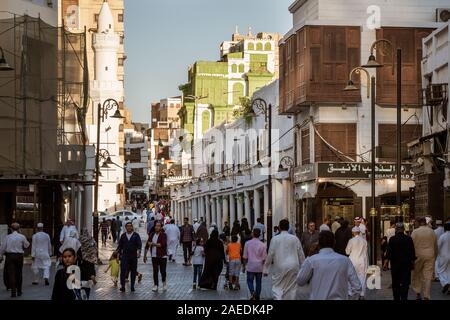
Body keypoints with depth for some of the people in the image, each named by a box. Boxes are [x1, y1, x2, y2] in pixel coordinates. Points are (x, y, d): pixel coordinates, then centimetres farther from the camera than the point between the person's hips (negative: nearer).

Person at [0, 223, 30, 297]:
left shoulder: (7, 237, -1)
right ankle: (19, 291, 21)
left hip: (9, 256, 0)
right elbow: (26, 245, 7)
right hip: (19, 256, 0)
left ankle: (13, 291, -8)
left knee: (11, 273, 0)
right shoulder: (22, 237, -3)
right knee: (18, 274, 13)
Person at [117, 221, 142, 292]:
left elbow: (139, 244, -6)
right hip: (124, 255, 1)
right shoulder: (123, 236, 11)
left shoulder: (136, 235, 4)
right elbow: (120, 245, 16)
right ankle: (122, 286, -10)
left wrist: (138, 250, -23)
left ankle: (132, 286, 12)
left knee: (133, 271, 4)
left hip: (133, 256, -1)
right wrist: (119, 254, 10)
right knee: (123, 270, -11)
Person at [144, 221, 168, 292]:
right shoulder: (152, 235, 9)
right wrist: (145, 255, 11)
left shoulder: (163, 235, -6)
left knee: (162, 271, 2)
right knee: (155, 271, -1)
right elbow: (147, 245, 12)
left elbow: (163, 244, -19)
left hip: (162, 256, -3)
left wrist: (153, 244, -15)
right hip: (154, 256, 3)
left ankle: (164, 283, 26)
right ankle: (155, 285, 3)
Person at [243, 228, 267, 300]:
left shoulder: (247, 243, -5)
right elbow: (264, 258, -2)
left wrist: (245, 265, 11)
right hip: (259, 267, 1)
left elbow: (245, 257, -1)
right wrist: (264, 268, 9)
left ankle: (252, 292, -17)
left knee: (250, 281, 9)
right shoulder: (262, 245, -6)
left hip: (250, 266, -1)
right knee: (258, 282, 11)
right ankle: (257, 297, 15)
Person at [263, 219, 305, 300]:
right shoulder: (295, 239, 0)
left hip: (279, 267, -2)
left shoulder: (275, 239, -5)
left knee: (277, 288, 3)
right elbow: (301, 254, 4)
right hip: (293, 267, 2)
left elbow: (270, 255, -4)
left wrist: (266, 269, 4)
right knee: (291, 289, 10)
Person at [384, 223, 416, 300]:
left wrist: (386, 262, -3)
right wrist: (412, 263, 9)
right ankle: (404, 298, -8)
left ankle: (396, 298, 16)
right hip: (406, 264, 0)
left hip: (395, 263, 0)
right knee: (405, 283, 1)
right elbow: (412, 252, 0)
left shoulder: (392, 239, -7)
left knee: (395, 283, 12)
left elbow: (389, 252, -8)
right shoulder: (409, 239, -4)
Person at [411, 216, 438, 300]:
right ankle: (426, 296, -2)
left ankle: (418, 293, 8)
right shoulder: (432, 232, 4)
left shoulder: (415, 232, -4)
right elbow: (435, 246, 11)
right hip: (430, 256, 1)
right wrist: (435, 256, 23)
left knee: (416, 275, 14)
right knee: (428, 277, 1)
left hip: (418, 255, -1)